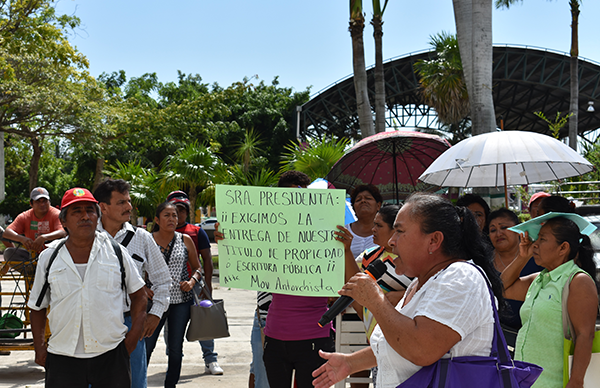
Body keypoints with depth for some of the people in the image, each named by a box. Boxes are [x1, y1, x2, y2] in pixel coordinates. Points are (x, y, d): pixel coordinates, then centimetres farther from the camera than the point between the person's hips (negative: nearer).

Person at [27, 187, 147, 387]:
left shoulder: (116, 252, 5)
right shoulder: (49, 257, 6)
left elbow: (138, 294, 13)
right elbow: (37, 307, 13)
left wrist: (134, 333, 2)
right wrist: (39, 348, 5)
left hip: (111, 355, 0)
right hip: (63, 358, 0)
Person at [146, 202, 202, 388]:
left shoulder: (185, 240, 3)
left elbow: (197, 267, 12)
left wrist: (192, 281, -7)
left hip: (181, 300, 2)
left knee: (176, 348, 9)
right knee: (146, 346, -4)